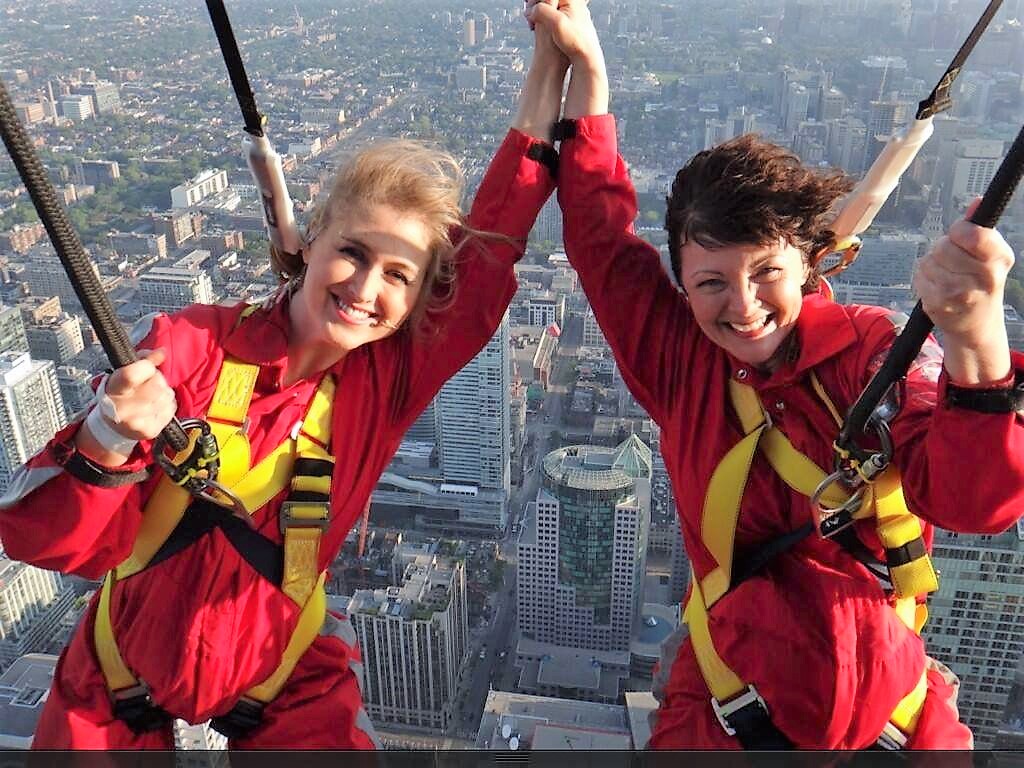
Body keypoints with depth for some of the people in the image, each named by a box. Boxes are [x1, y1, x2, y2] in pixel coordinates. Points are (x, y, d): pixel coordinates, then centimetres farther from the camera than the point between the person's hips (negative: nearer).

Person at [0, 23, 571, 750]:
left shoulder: (390, 378, -16)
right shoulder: (189, 345, -21)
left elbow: (491, 249, -15)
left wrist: (551, 62, -15)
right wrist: (106, 447, -38)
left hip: (286, 689, 0)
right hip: (118, 688, 0)